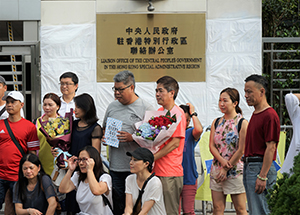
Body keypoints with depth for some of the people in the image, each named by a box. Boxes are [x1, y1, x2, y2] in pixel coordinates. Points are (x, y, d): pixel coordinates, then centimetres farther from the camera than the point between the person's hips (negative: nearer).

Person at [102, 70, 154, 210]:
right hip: (114, 167, 5)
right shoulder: (112, 107, 14)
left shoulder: (145, 108, -4)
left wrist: (132, 138, -19)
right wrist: (104, 138, 3)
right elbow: (104, 129, 26)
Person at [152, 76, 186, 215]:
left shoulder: (177, 113, -9)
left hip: (170, 172, -8)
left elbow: (175, 143, -15)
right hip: (156, 170, 8)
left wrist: (153, 157, -16)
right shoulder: (159, 112, 16)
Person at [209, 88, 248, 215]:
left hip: (234, 170, -5)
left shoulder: (242, 123, -7)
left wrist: (226, 168, -11)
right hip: (217, 169, 5)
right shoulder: (216, 122, 10)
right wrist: (222, 161, -14)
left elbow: (241, 150, -10)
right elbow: (212, 146, 5)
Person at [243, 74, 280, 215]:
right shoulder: (255, 114, 18)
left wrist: (262, 176, -22)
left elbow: (271, 147, -18)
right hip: (249, 166, 10)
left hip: (261, 167, -10)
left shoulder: (269, 115, -13)